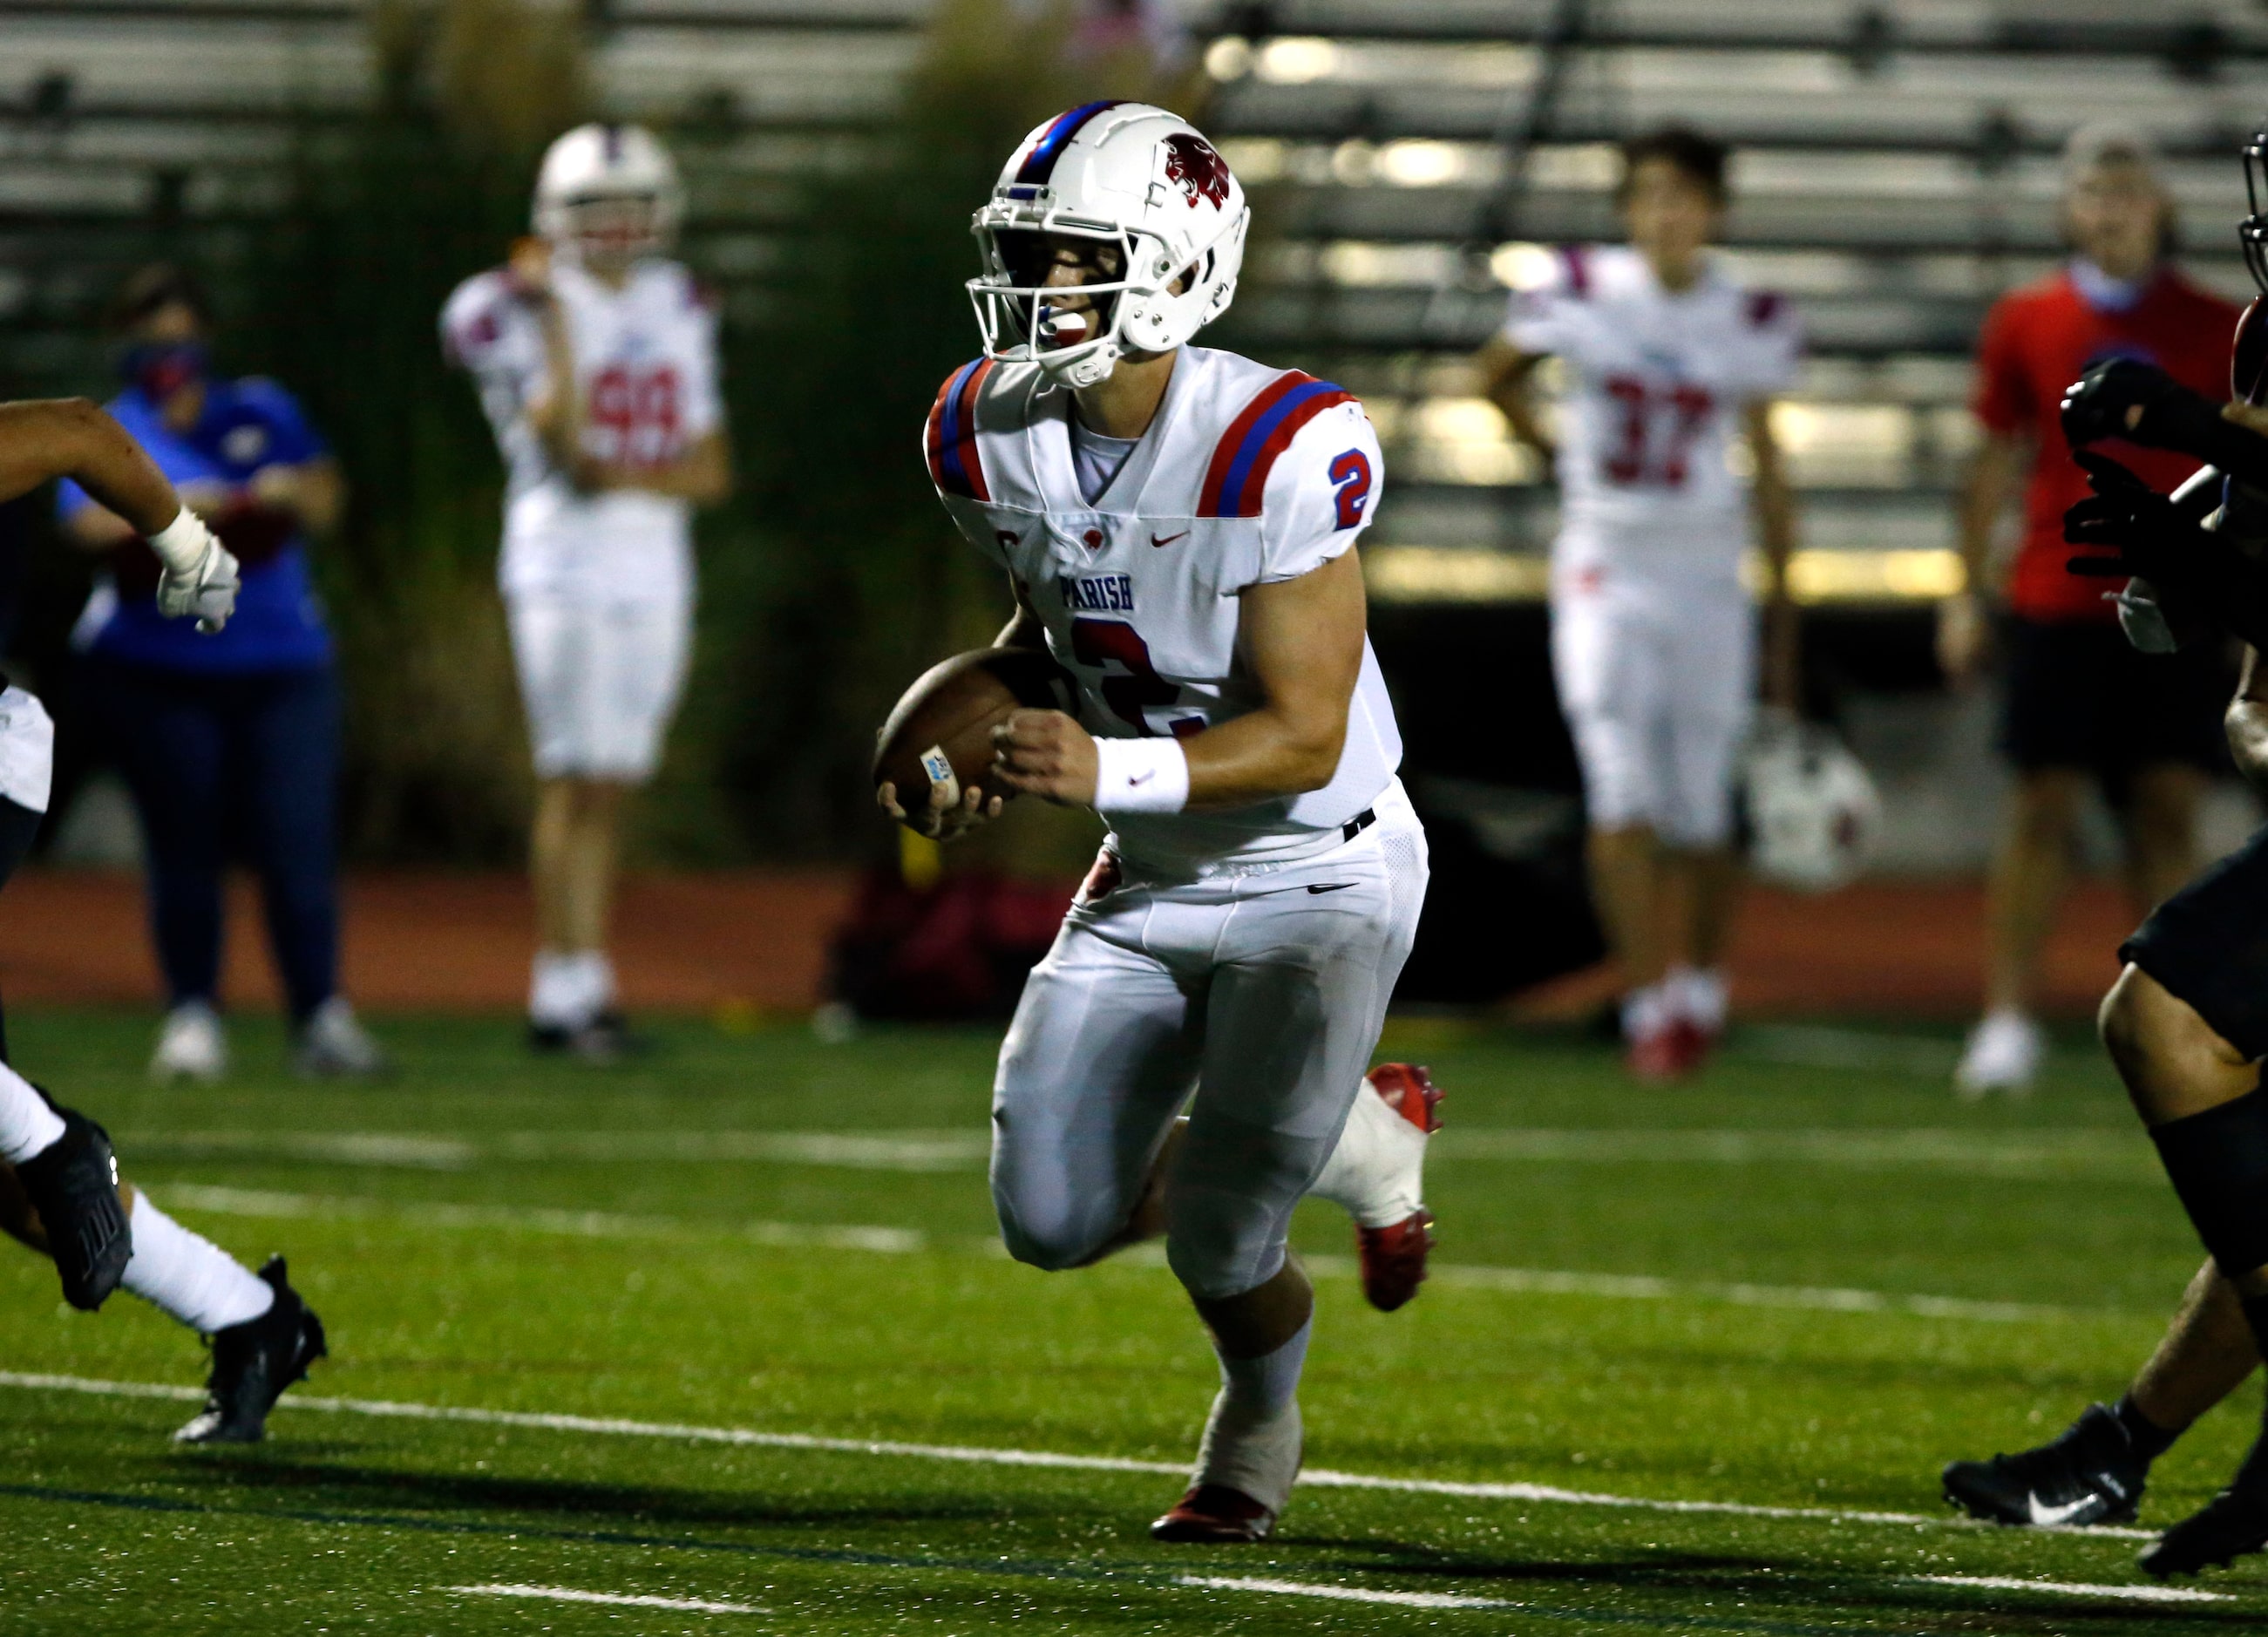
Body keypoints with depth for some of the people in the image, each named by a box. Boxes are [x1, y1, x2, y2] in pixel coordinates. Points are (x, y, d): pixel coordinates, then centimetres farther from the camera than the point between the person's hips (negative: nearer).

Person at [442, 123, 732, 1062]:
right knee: (574, 783, -10)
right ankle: (575, 990, -9)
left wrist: (631, 477, -9)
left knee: (611, 789, 5)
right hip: (563, 570, -5)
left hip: (654, 575, 5)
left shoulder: (678, 311, 14)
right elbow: (563, 442, -18)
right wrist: (550, 315, -18)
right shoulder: (518, 310, -4)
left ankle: (560, 995, 8)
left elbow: (710, 472, 11)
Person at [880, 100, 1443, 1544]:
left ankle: (1259, 1427, 30)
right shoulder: (990, 438, -8)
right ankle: (1367, 1136, 25)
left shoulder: (1281, 450, -28)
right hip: (1152, 883, 6)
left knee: (1217, 1241, -8)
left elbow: (1303, 734, -26)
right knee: (1054, 1222, -1)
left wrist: (1108, 772, -40)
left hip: (1319, 877, -6)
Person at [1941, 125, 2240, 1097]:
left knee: (2168, 811, -1)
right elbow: (1997, 463, 10)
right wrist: (1969, 590, 7)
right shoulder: (2024, 324, 6)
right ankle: (2006, 1020, 0)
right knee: (2045, 807, -4)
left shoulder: (2214, 331, 5)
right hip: (2057, 605, -1)